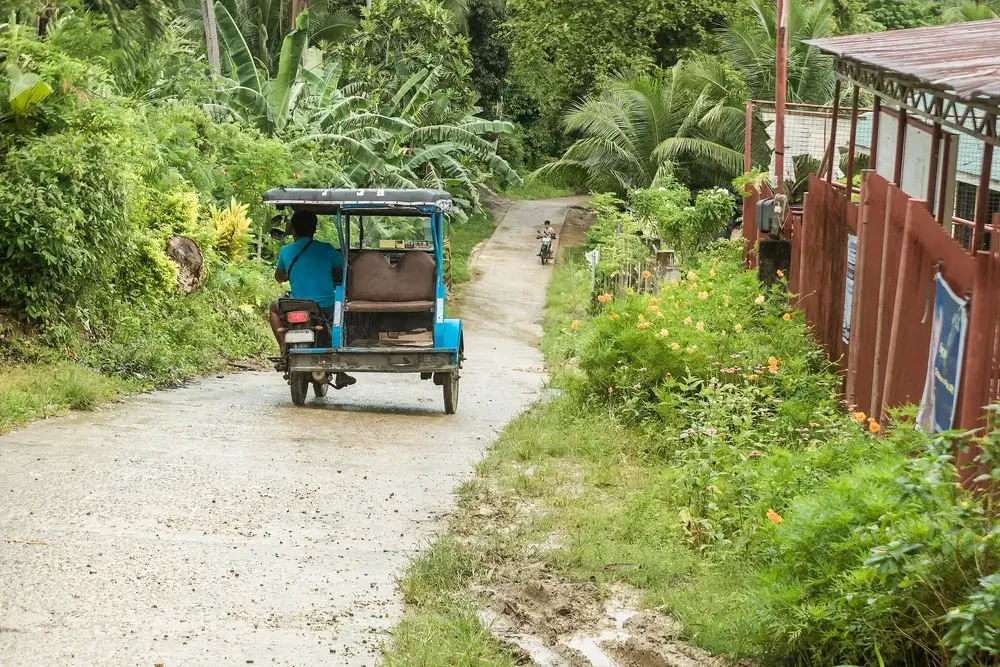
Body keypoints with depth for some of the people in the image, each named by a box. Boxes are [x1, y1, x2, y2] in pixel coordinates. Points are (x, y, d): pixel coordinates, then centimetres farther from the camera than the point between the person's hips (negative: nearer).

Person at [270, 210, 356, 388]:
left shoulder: (286, 251, 3)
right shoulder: (327, 249, 0)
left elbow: (279, 277, 20)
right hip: (327, 309, -1)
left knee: (274, 307, 34)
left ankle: (284, 348, 18)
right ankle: (340, 373, 27)